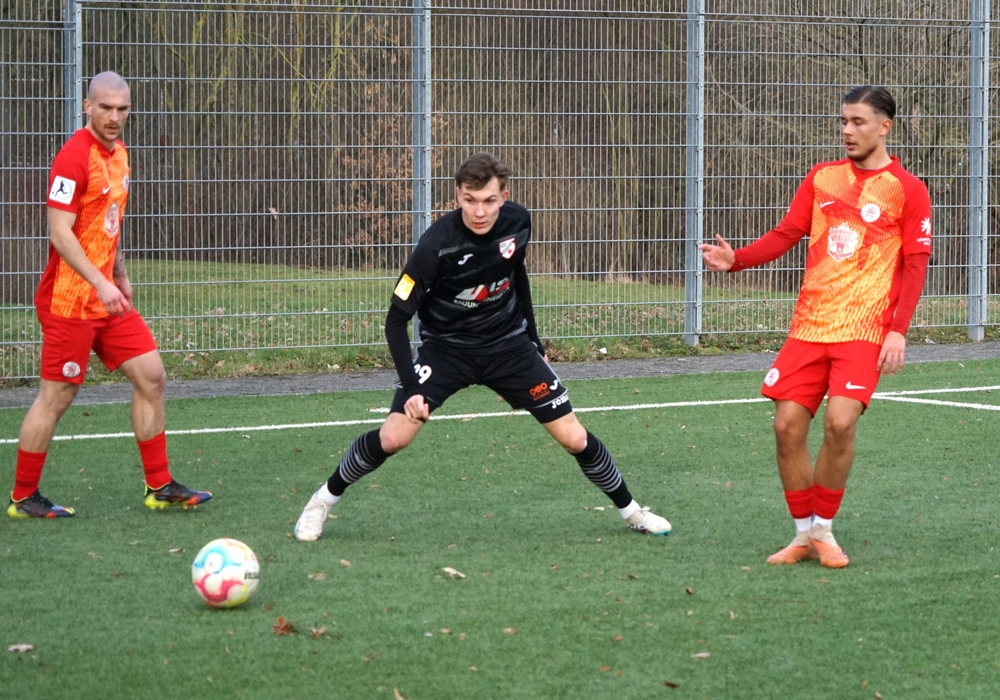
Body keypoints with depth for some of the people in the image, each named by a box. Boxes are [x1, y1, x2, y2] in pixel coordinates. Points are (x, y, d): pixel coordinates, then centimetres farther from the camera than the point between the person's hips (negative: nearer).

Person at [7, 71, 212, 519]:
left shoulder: (118, 153, 11)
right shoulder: (74, 158, -17)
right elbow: (60, 233, -22)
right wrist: (100, 284, -28)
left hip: (107, 296, 9)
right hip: (69, 299, -9)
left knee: (151, 377, 6)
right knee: (57, 397, -2)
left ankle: (159, 487, 13)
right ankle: (23, 498, 10)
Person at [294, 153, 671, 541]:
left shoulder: (517, 222, -13)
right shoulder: (437, 245, -27)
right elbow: (396, 320, -22)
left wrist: (533, 340, 15)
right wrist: (411, 389, -30)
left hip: (509, 346, 3)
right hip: (446, 347, -3)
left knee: (574, 438, -1)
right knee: (393, 437, -18)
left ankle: (630, 510, 21)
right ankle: (323, 501, 5)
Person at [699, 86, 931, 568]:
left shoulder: (907, 190, 0)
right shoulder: (821, 178, 12)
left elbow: (914, 266, -3)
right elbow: (786, 234, 11)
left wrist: (898, 329, -13)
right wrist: (736, 259, -6)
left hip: (864, 329, -4)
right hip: (809, 325, 4)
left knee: (840, 421, -20)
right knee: (788, 424, -4)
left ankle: (823, 529, 0)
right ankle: (804, 534, 12)